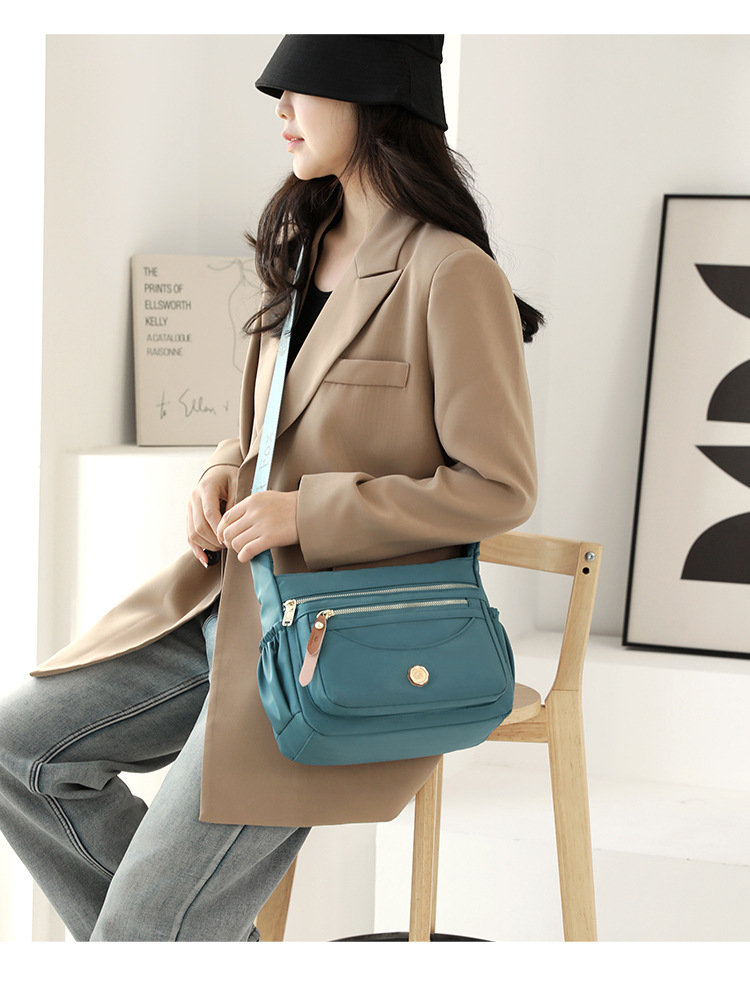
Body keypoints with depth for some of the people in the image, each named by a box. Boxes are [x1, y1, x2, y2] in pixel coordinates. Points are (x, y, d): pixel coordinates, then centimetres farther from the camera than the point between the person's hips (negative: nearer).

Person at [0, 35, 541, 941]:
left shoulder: (453, 275, -15)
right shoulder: (305, 251, 11)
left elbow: (499, 486, -15)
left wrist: (307, 513, -18)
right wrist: (222, 477, -1)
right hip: (232, 604, 9)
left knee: (143, 922, -12)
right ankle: (219, 952, 14)